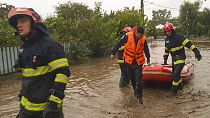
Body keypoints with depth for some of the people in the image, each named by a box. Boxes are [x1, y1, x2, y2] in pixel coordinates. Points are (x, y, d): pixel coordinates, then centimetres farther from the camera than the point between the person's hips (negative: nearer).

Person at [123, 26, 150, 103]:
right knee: (131, 78, 13)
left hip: (138, 61, 0)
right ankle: (135, 90, 36)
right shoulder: (128, 36, -16)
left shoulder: (143, 39, -8)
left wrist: (148, 58, 23)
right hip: (129, 60, 0)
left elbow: (146, 49, 9)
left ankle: (139, 96, 1)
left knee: (138, 79, -8)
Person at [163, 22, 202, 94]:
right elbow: (166, 50, 18)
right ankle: (180, 86, 35)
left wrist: (196, 51, -30)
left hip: (180, 59, -8)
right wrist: (165, 59, 20)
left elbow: (189, 44, -22)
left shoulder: (179, 37, -16)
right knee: (174, 73, 14)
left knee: (176, 74, -14)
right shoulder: (166, 39, 7)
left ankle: (174, 89, 2)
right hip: (174, 59, 8)